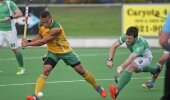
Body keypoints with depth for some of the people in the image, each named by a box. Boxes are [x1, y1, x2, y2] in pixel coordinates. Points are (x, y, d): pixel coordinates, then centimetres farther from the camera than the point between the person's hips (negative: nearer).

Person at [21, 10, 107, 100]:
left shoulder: (56, 29, -33)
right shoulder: (41, 25, -12)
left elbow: (43, 41, -32)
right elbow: (40, 36, 7)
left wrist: (28, 44, -28)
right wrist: (28, 41, -10)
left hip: (65, 51, -4)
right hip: (53, 52, 4)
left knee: (81, 70, 3)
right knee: (46, 70, -20)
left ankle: (98, 88, 25)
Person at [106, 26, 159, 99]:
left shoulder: (140, 44, -45)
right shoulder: (126, 37, -28)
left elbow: (131, 57, -58)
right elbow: (114, 46, -19)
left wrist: (122, 67, -73)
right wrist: (110, 59, -33)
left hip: (145, 57, -8)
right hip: (137, 56, 8)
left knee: (130, 67, -34)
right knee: (136, 69, 36)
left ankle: (117, 91, -46)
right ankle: (154, 71, 66)